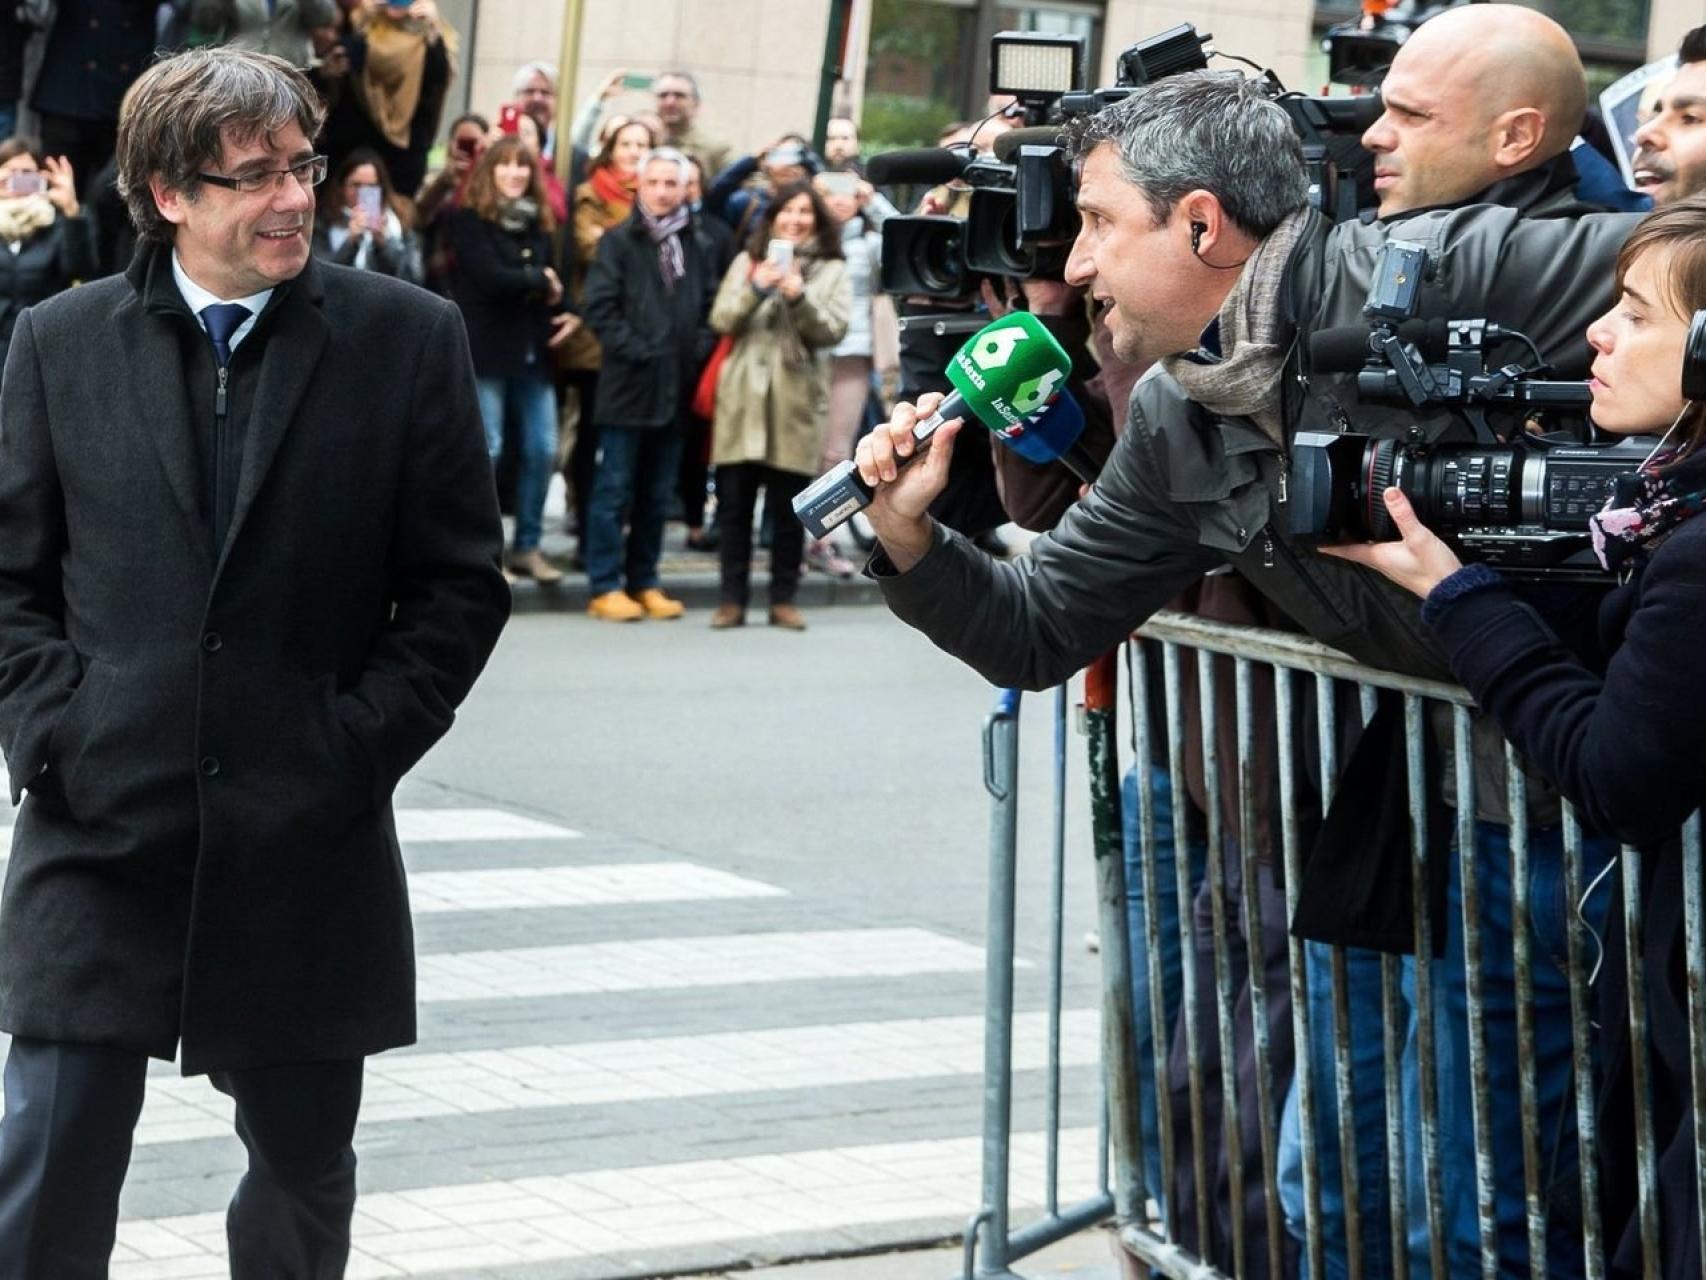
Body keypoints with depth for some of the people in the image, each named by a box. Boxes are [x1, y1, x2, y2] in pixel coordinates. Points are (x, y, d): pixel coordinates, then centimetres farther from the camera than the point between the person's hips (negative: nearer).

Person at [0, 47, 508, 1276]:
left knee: (305, 1165, 13)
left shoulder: (408, 338, 0)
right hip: (101, 834, 0)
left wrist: (359, 746, -8)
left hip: (307, 848, 0)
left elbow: (460, 582, 1)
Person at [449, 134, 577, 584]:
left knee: (541, 450, 3)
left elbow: (553, 279, 14)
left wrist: (564, 312, -6)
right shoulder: (469, 219, -3)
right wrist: (539, 282, -4)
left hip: (532, 349, 6)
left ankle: (527, 546, 13)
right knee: (486, 449, -4)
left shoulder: (537, 221, 16)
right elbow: (488, 276, -15)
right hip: (486, 349, -6)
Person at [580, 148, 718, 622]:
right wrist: (634, 350, -14)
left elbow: (712, 308, 12)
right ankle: (605, 587, 3)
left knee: (657, 494, 10)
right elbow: (600, 307, -7)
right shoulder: (619, 242, -1)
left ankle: (644, 582, 18)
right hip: (627, 386, -4)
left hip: (676, 388, 4)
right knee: (614, 490, -1)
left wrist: (698, 352, -3)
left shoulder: (698, 247, 10)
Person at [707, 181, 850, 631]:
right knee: (734, 505, 1)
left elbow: (834, 330, -2)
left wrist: (800, 298, -18)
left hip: (797, 400, -1)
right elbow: (721, 320, 3)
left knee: (788, 509, 2)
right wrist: (756, 290, -13)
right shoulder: (747, 262, 13)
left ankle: (783, 599, 10)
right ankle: (732, 599, 6)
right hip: (743, 396, 1)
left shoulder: (832, 270, 9)